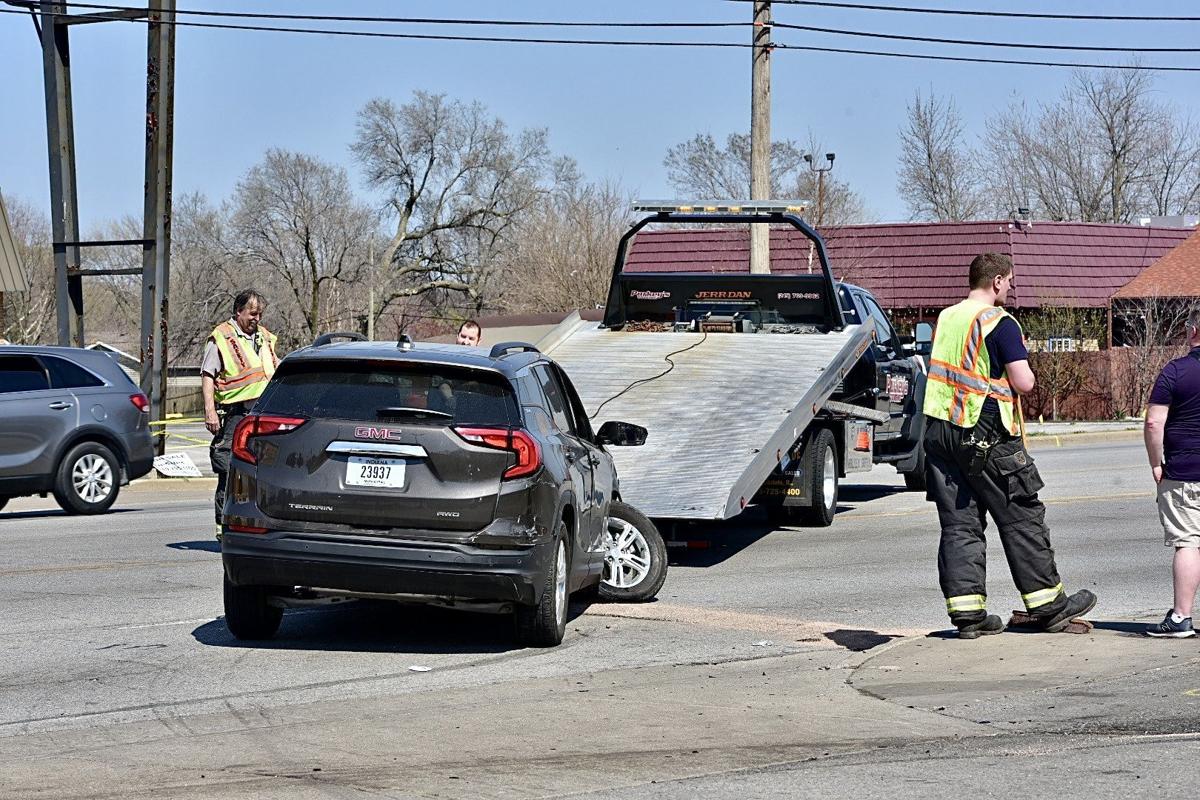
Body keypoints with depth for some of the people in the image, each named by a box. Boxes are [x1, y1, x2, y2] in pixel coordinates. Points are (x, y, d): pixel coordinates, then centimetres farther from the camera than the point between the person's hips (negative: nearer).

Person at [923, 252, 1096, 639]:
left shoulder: (945, 318, 12)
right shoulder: (1000, 323, -10)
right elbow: (1024, 383, -15)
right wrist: (1023, 373, 6)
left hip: (939, 430, 7)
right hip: (986, 437, -6)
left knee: (958, 524, 7)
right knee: (1022, 519, 4)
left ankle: (967, 611, 4)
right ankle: (1048, 604, 11)